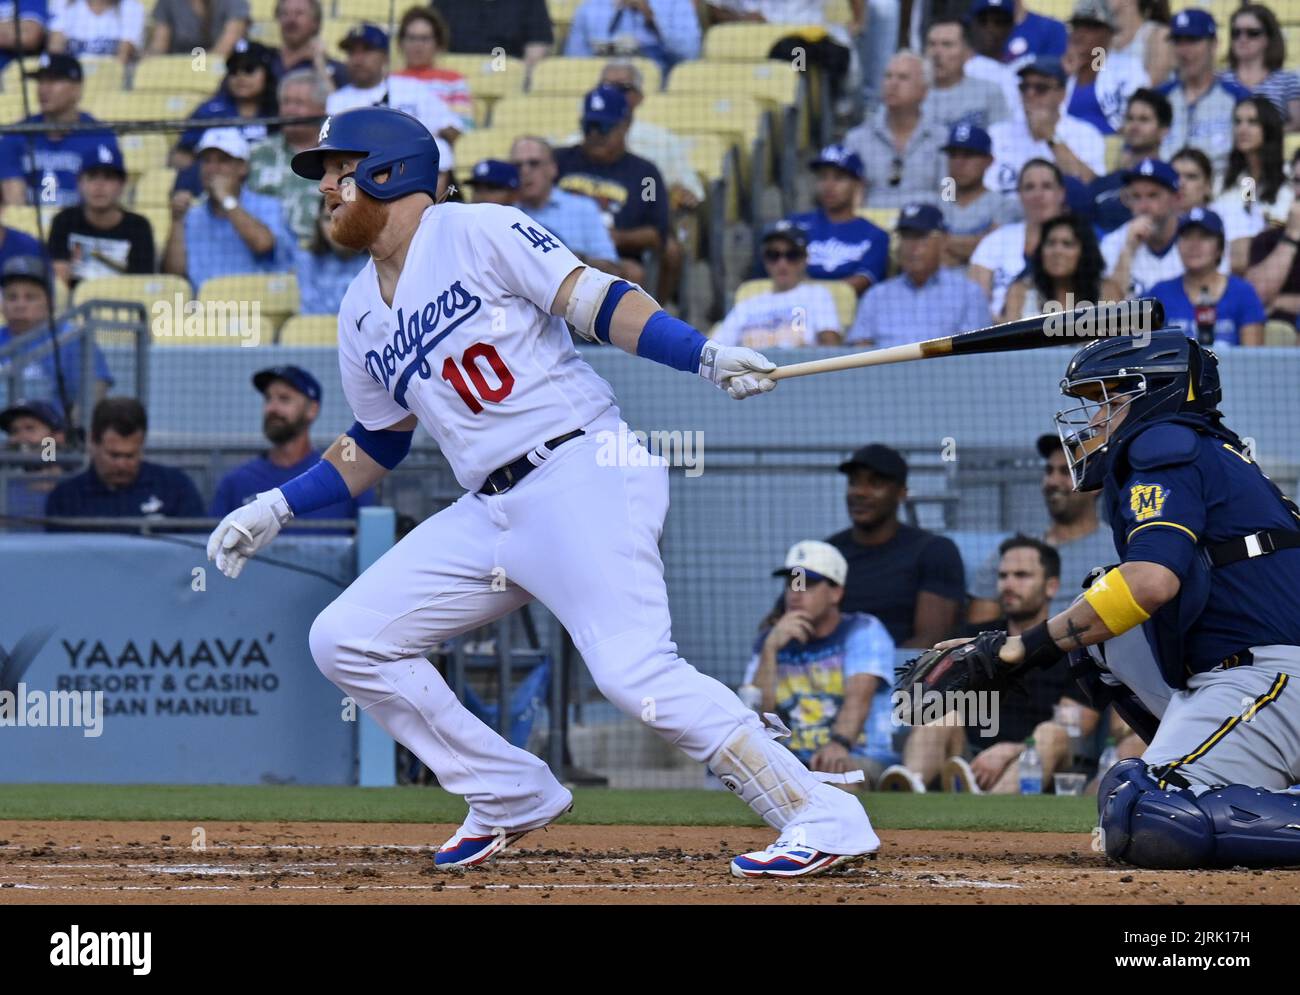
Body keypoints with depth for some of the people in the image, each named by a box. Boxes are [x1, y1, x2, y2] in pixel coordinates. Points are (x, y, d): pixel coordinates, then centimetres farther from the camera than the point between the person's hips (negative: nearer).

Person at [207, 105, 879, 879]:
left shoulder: (478, 233, -3)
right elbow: (377, 444, 29)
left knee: (633, 669, -24)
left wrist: (707, 356, -24)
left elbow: (596, 302, -11)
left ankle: (825, 821, -19)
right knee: (346, 640, 4)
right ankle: (513, 800, 13)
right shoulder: (362, 315, 18)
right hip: (491, 513, 8)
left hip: (585, 473, -8)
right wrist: (276, 509, 24)